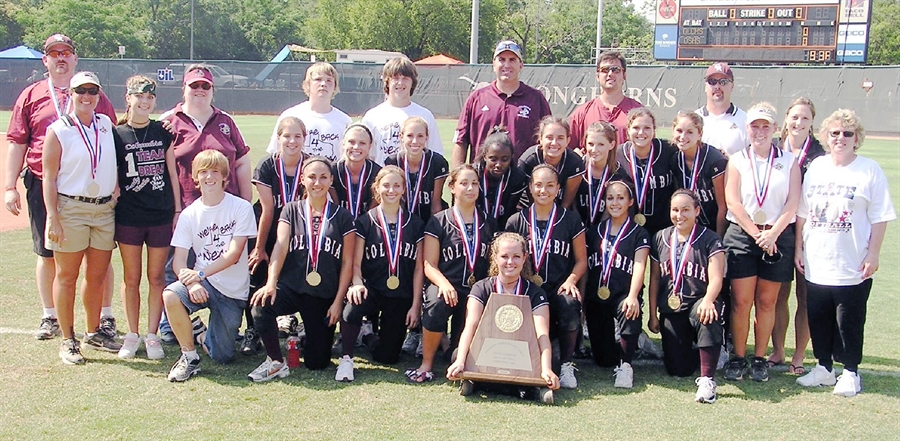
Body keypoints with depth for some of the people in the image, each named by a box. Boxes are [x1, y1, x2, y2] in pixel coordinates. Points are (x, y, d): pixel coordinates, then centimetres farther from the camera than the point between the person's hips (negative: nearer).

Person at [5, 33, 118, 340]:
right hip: (43, 187, 1)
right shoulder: (31, 96, 10)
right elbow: (17, 143, 8)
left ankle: (106, 317, 13)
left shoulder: (95, 96, 7)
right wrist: (10, 187, 1)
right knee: (47, 254, 10)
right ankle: (50, 318, 22)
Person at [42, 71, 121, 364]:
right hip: (71, 209, -4)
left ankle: (93, 333, 25)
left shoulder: (107, 125, 9)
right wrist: (53, 217, -13)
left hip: (104, 209, 4)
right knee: (67, 276, 2)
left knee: (97, 276, 11)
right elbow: (49, 177, -6)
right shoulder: (59, 130, -3)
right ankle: (68, 340, 11)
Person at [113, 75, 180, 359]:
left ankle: (152, 335, 14)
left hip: (161, 215, 1)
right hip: (128, 216, -1)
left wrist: (177, 209, 4)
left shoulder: (163, 132, 6)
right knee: (131, 278, 6)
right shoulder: (117, 134, 1)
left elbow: (172, 173, 8)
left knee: (157, 278, 5)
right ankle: (132, 335, 18)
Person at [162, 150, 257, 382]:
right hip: (203, 284, 1)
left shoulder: (241, 208, -7)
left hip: (234, 291, -1)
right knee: (171, 295, -33)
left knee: (222, 357, 0)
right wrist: (191, 282, -26)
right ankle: (190, 356, -10)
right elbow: (178, 260, -5)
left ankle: (204, 337, 38)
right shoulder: (189, 214, 0)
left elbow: (234, 254, -13)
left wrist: (201, 273, -24)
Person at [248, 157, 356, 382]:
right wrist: (271, 283, -22)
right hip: (291, 287, 0)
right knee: (261, 305, -34)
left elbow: (347, 262, 2)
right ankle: (276, 363, -12)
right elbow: (281, 246, -7)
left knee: (317, 363, -1)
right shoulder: (291, 210, 6)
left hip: (325, 295, 0)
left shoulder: (342, 217, 3)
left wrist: (338, 301, -4)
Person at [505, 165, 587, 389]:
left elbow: (581, 259, 12)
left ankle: (566, 365, -13)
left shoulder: (571, 220, 8)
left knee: (570, 305, -35)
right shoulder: (516, 222, 9)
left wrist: (571, 280, -8)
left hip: (559, 288, 0)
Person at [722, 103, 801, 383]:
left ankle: (760, 358, 14)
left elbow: (793, 203, 0)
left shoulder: (788, 161, 8)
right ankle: (738, 358, 6)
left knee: (766, 302, 5)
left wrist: (772, 233, -11)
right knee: (741, 301, -3)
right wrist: (757, 234, -9)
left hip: (778, 237, 1)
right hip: (742, 236, 0)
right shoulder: (737, 161, 7)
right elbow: (733, 202, -2)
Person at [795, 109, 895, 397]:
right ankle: (823, 368, 26)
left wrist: (873, 255, -10)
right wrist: (798, 248, 8)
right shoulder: (816, 168, 7)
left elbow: (879, 219, -5)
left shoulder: (870, 171, -4)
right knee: (818, 319, 11)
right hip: (816, 263, 4)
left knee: (849, 323, 4)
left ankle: (850, 373, 18)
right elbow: (802, 213, 11)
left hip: (852, 266, -4)